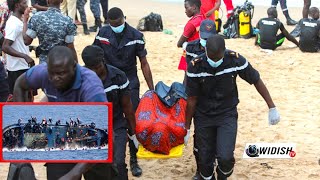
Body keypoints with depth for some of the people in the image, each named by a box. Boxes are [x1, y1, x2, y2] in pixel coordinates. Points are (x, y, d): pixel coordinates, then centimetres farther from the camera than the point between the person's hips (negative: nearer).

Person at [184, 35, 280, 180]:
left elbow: (256, 81, -4)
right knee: (205, 159, 4)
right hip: (203, 117, 1)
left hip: (227, 115, 0)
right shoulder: (195, 67, -19)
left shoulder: (236, 60, -19)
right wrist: (187, 128, -2)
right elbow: (192, 100, -9)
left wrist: (272, 108, -1)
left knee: (225, 157, -14)